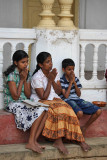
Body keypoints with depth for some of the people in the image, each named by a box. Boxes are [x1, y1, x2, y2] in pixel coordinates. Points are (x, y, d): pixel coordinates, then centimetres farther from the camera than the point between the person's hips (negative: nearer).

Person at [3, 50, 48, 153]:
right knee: (40, 111, -28)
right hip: (13, 104, -7)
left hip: (25, 103, 7)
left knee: (45, 110, -20)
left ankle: (34, 140, -22)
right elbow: (15, 96, -15)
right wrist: (22, 80, -11)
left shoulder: (27, 74, 9)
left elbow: (28, 95, 4)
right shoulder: (11, 74, -12)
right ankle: (31, 143, -24)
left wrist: (25, 79, -7)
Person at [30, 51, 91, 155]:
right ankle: (58, 141, -32)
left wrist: (53, 80, -11)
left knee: (68, 110, -23)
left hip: (54, 100, 6)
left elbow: (59, 92, 5)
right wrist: (50, 80, -15)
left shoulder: (53, 73, 7)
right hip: (41, 102, -6)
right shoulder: (37, 77, -13)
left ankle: (78, 138, -24)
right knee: (59, 110, -34)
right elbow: (43, 97, -16)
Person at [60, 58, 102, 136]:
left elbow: (79, 94, 10)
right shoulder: (61, 81, -3)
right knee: (79, 113, -40)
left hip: (77, 100, 6)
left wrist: (74, 82, -2)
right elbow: (66, 96, -11)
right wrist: (70, 82, -8)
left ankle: (84, 128, 3)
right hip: (67, 101, -6)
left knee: (98, 111, -12)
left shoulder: (76, 79, 13)